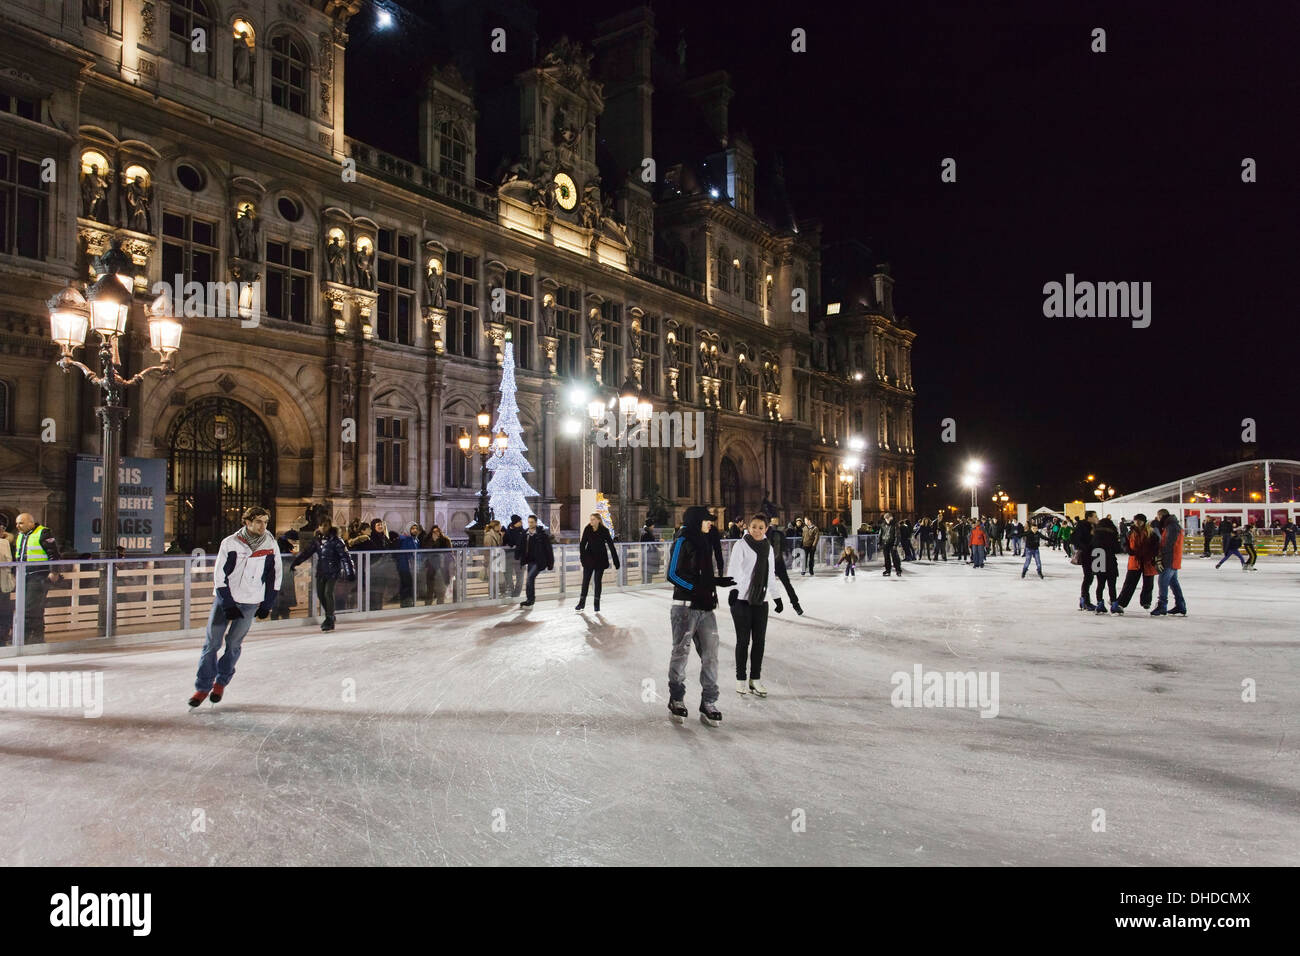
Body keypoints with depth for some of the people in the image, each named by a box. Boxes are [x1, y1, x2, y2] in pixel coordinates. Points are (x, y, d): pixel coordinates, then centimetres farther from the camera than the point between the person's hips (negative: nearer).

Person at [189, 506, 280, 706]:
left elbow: (275, 575, 4)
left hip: (250, 603, 1)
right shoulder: (230, 544, -10)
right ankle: (203, 687, 13)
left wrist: (267, 606, 2)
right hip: (224, 599, -1)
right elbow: (219, 576, -7)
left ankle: (221, 682, 24)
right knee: (212, 643, 1)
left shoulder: (270, 544, -4)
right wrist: (228, 606, -12)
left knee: (234, 644, 5)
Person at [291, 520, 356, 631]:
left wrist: (349, 571, -17)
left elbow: (344, 555, -13)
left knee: (328, 593, -16)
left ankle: (330, 620, -7)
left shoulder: (336, 540, -11)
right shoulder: (317, 539, 6)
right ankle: (329, 616, 28)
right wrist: (295, 562, 11)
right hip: (321, 571, 6)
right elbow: (306, 551, 13)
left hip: (333, 571, -6)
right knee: (320, 594, 8)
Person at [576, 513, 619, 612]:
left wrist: (616, 562, -14)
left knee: (598, 581, 2)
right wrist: (582, 557, -9)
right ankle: (582, 603, 19)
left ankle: (597, 604, 13)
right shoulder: (587, 529, -5)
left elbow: (611, 546, -11)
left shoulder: (604, 531, -11)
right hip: (589, 558, 2)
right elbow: (582, 543, -1)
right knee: (585, 581, 6)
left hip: (600, 559, -2)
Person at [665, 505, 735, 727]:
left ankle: (709, 704, 8)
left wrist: (718, 582, 10)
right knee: (681, 653, 4)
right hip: (685, 606, -7)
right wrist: (696, 588, -19)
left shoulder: (704, 541, 16)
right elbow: (673, 574, -14)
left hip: (705, 607, 7)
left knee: (710, 656, 2)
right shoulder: (682, 540, -8)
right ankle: (676, 700, 20)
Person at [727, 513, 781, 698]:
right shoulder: (741, 545, -6)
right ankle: (740, 680, 12)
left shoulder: (768, 547, 12)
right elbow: (734, 569, -17)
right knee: (743, 640, 0)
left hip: (761, 600, 5)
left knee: (759, 640, 6)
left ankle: (755, 679, 16)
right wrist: (733, 588, -32)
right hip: (742, 600, -5)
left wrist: (776, 597, 22)